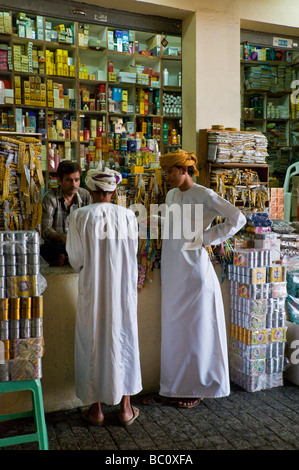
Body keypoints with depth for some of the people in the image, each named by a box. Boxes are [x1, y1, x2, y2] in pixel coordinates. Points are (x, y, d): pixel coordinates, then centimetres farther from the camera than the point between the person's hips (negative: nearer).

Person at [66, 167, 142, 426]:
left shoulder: (79, 217, -10)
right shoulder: (128, 215, -6)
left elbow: (76, 259, -7)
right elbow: (133, 254, 2)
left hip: (93, 291, -1)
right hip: (123, 290, 1)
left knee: (93, 344, 13)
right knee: (123, 341, 14)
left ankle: (96, 409, 25)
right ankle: (126, 408, 25)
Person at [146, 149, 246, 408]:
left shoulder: (204, 195, -10)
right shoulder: (171, 195, 12)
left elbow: (238, 219, -13)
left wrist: (207, 238, -11)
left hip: (194, 268, -7)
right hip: (172, 270, 7)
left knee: (196, 327, 4)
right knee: (174, 327, 12)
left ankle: (197, 387, 20)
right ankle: (176, 385, 26)